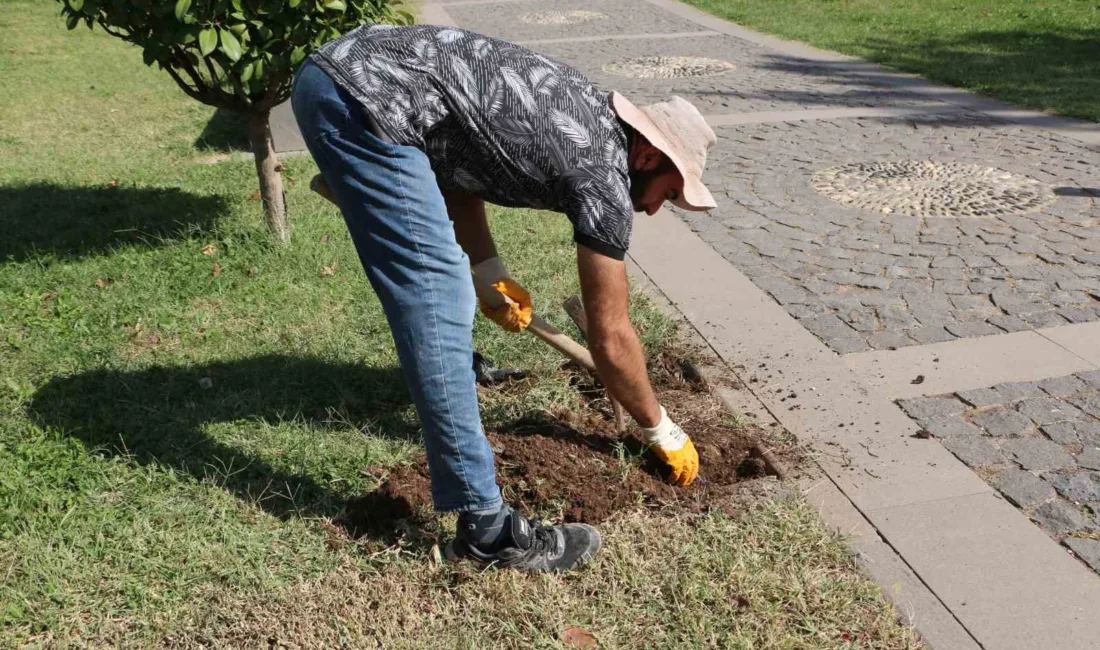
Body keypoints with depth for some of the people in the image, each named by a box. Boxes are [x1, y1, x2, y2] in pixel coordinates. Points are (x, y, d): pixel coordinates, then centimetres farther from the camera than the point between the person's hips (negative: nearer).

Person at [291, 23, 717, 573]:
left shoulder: (585, 116, 19)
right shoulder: (604, 175, -4)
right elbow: (610, 337, 2)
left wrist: (491, 273, 15)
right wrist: (662, 432, 16)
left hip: (336, 66, 10)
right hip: (363, 100, -10)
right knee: (437, 297, -13)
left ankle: (447, 362, 54)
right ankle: (486, 526, -12)